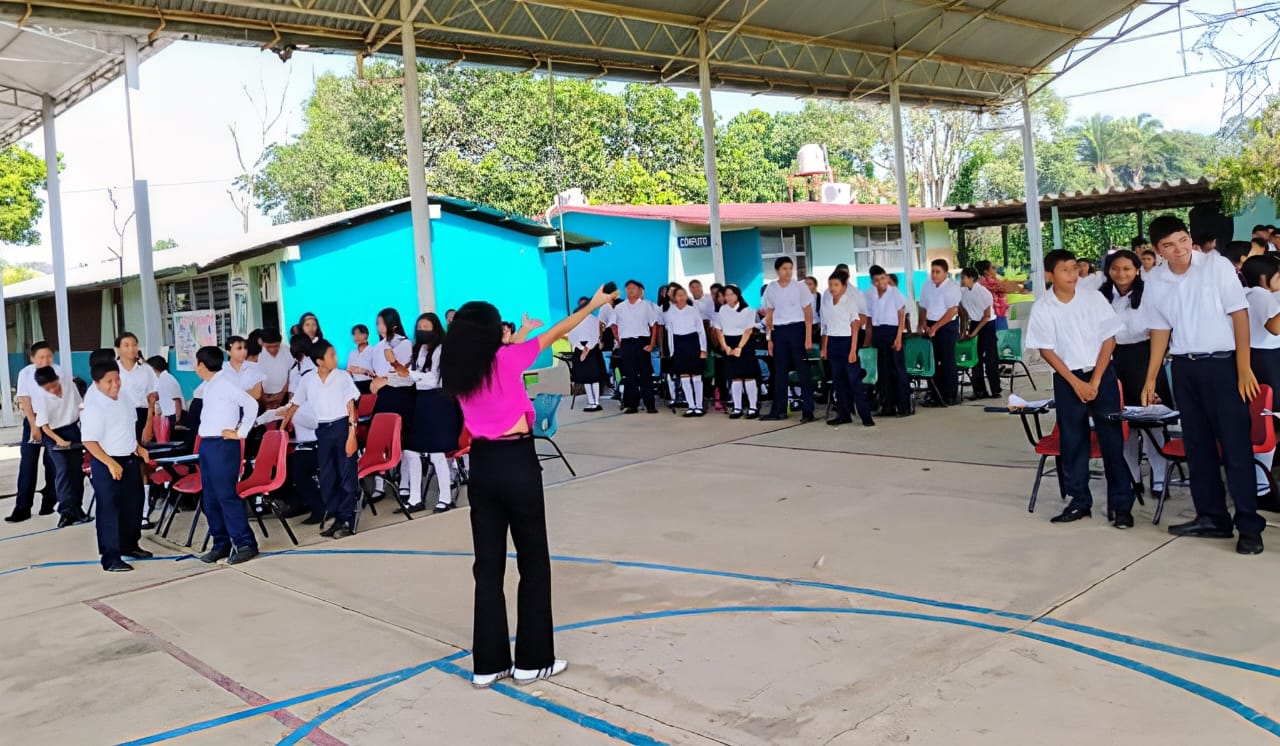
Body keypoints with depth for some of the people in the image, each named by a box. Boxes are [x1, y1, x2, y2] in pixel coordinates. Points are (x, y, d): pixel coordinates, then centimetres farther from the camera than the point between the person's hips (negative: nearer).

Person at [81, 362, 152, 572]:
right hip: (106, 464, -9)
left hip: (129, 460, 9)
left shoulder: (123, 399, 4)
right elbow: (89, 441, -24)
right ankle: (110, 558, 3)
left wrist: (137, 447, 15)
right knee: (110, 510, -3)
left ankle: (129, 545, 36)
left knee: (133, 505, 19)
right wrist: (110, 463, -28)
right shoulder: (94, 407, -21)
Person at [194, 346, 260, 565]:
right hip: (206, 443, 9)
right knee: (210, 498, 9)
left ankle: (245, 544, -4)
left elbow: (251, 404, -20)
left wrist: (240, 433, -16)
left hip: (223, 444, -9)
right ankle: (222, 544, 16)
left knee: (226, 495, -9)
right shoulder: (208, 385, 15)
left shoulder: (226, 382, -12)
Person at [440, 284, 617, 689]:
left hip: (482, 465, 6)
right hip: (517, 462, -6)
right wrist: (592, 305, 13)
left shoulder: (457, 373, 5)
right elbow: (554, 334, 1)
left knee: (488, 565, 11)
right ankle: (532, 661, 14)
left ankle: (489, 664, 16)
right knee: (533, 563, 7)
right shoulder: (506, 359, -10)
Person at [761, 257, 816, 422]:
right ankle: (779, 410, 16)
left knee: (803, 370, -1)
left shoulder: (800, 287, -4)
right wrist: (769, 338, 7)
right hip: (779, 331, 4)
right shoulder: (770, 289, 5)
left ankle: (808, 410, 4)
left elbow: (808, 314, -4)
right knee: (780, 371, 8)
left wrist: (808, 337, -10)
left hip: (797, 329, -3)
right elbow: (769, 315, 10)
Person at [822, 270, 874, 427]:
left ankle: (866, 416, -3)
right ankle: (843, 414, 14)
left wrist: (853, 350, -11)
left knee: (854, 380, -6)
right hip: (832, 343, 5)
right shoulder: (827, 304, 8)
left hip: (847, 341, -5)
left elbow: (855, 328, -6)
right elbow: (826, 328, 12)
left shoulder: (850, 302, -5)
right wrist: (824, 348, 8)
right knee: (838, 379, 7)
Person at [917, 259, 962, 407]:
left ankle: (950, 396, 5)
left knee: (948, 362, -2)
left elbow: (952, 311, -16)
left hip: (947, 326, -5)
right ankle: (936, 395, 14)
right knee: (933, 361, 6)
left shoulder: (952, 287, -10)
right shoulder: (927, 286, 7)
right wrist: (923, 323, -3)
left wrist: (936, 327, -18)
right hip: (930, 327, 5)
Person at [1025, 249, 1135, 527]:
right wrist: (1076, 383, -9)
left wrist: (1095, 381, -8)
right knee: (1072, 441, 5)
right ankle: (1079, 501, 16)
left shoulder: (1093, 298, -5)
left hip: (1102, 373, 0)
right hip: (1066, 379, 0)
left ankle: (1121, 503, 6)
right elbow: (1046, 350, -4)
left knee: (1112, 438, -1)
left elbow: (1109, 339, -2)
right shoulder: (1042, 308, -6)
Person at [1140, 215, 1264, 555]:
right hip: (1184, 367, 5)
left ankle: (1249, 525, 3)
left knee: (1235, 445, -4)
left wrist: (1244, 368, -13)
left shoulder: (1217, 266, -9)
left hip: (1222, 363, -4)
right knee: (1197, 445, 10)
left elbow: (1239, 315, -9)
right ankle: (1212, 517, 21)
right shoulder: (1155, 282, 3)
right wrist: (1150, 379, 9)